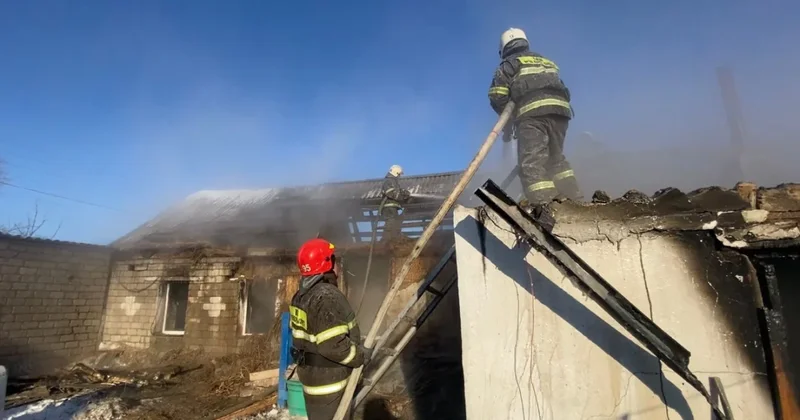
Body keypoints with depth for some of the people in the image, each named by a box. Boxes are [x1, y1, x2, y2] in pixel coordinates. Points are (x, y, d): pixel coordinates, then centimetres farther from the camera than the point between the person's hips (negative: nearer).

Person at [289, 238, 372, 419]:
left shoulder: (301, 295, 6)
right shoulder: (327, 297, -26)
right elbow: (334, 345, -30)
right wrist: (361, 355, -14)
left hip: (310, 373, 9)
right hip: (328, 379, -9)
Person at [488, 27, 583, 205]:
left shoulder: (510, 63, 16)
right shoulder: (546, 62, 35)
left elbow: (497, 95, 3)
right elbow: (563, 91, 29)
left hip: (532, 112, -6)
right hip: (559, 109, 6)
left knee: (532, 162, -11)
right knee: (556, 158, 18)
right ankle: (574, 200, 10)